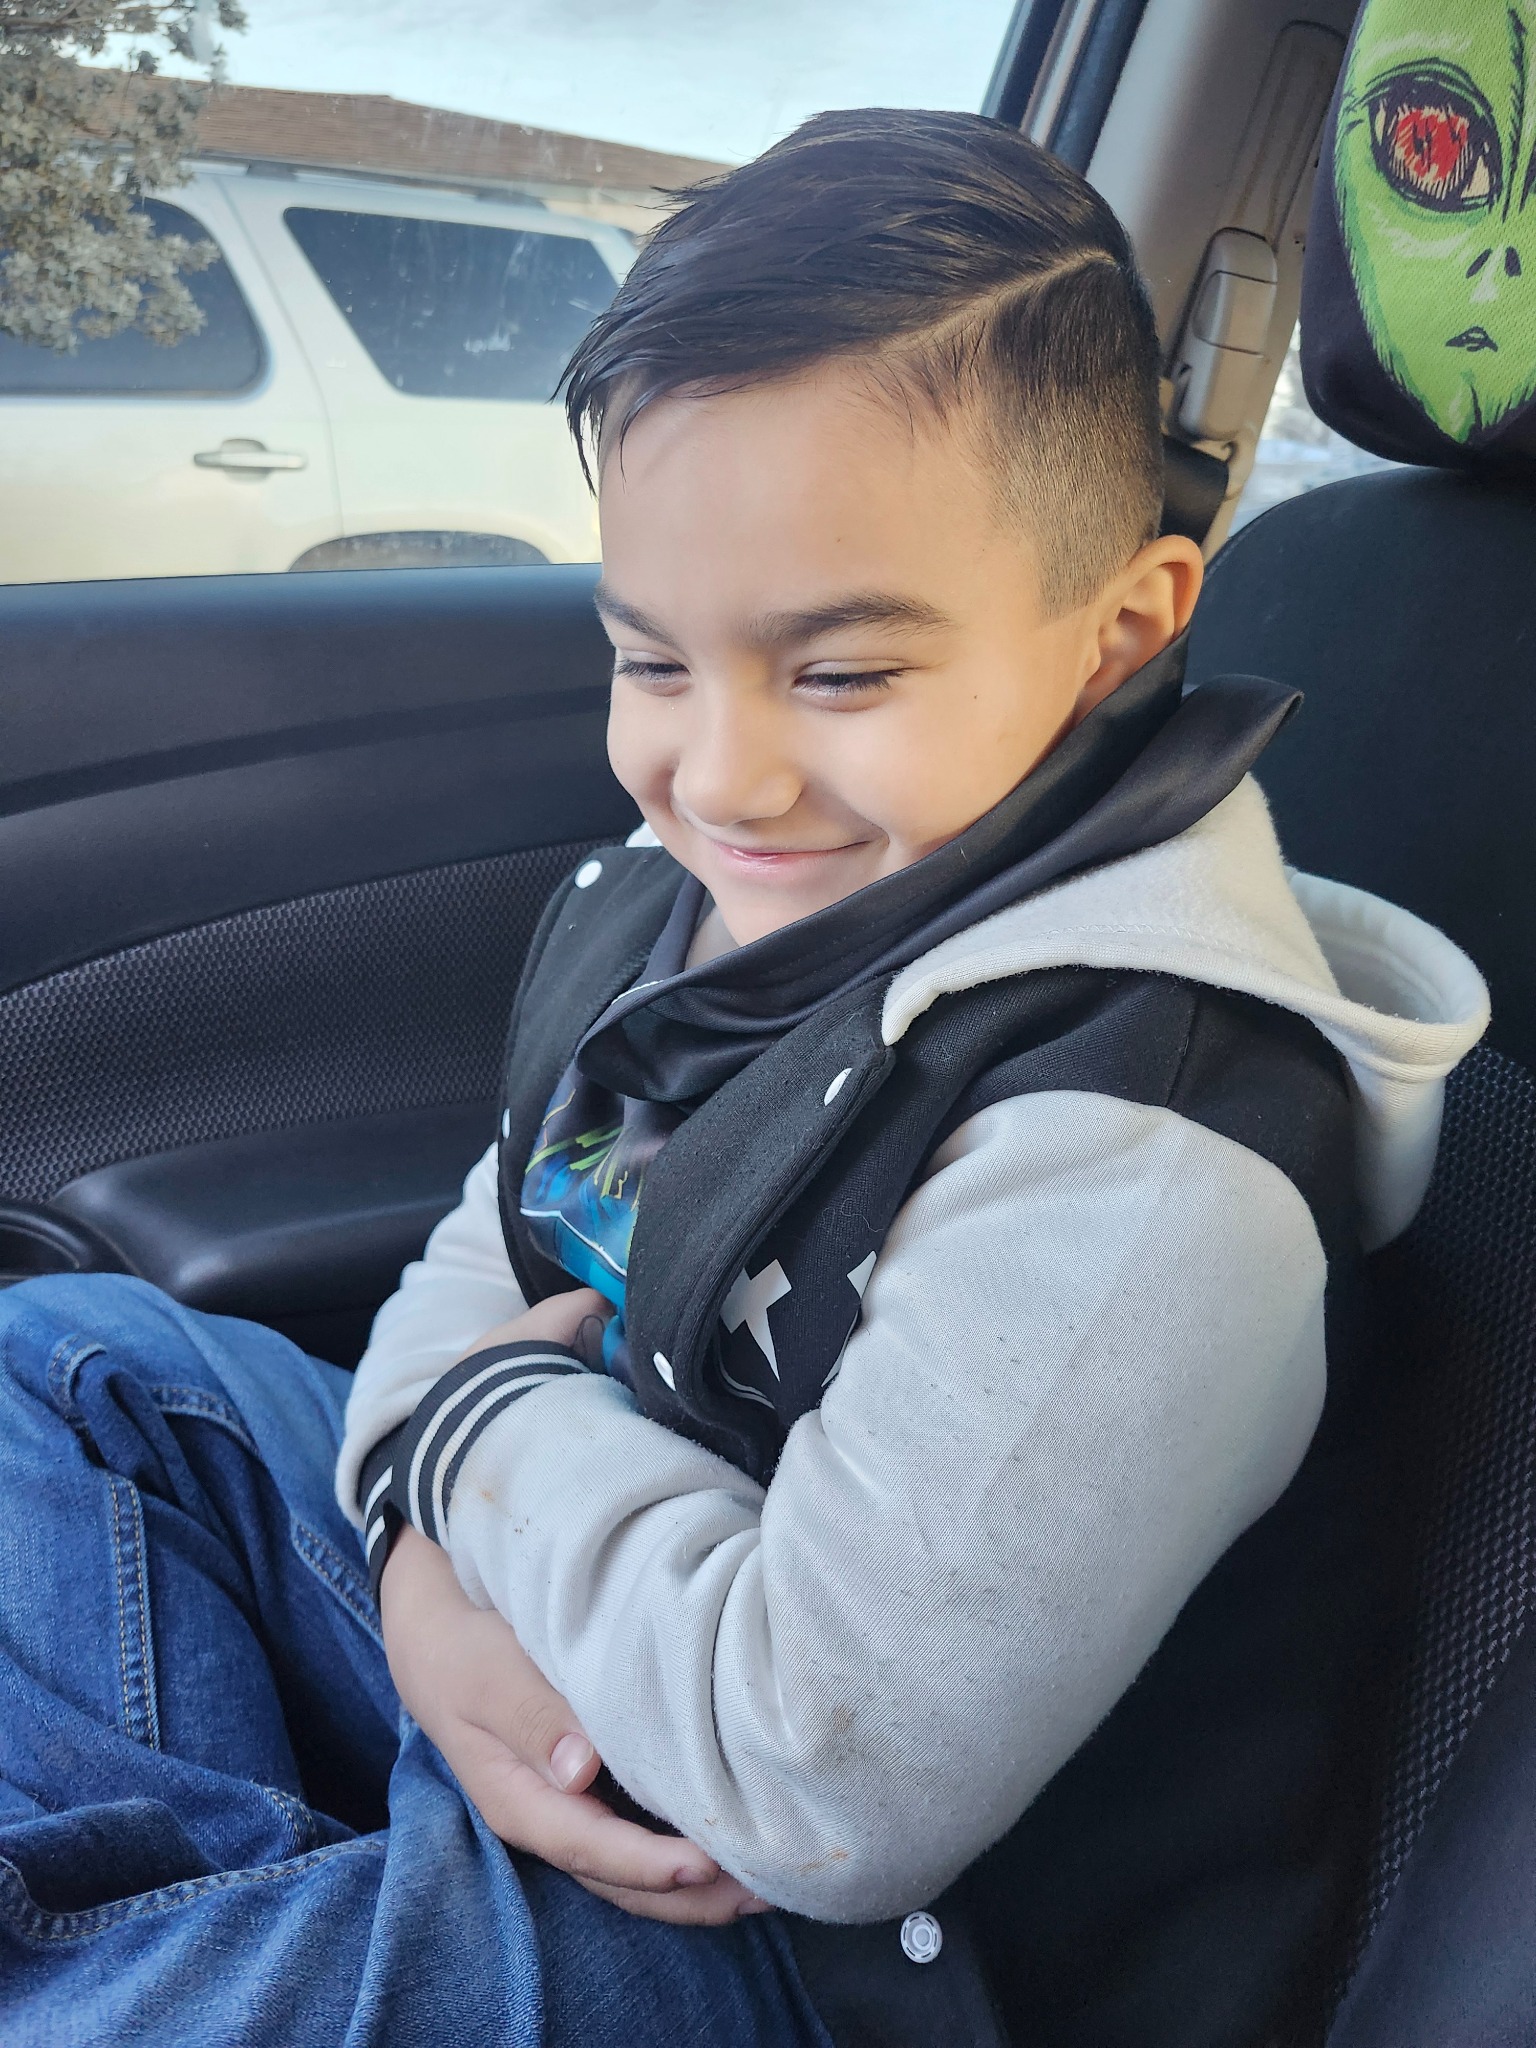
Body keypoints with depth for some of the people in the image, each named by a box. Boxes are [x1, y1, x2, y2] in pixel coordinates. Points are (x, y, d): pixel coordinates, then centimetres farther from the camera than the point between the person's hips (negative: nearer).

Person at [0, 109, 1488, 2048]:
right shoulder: (668, 896, -4)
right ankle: (217, 1879, -4)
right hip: (520, 1668, 9)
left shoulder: (1135, 1161, -31)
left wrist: (488, 1427, -17)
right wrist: (427, 1552, -15)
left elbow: (833, 1783, -31)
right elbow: (480, 1266, 7)